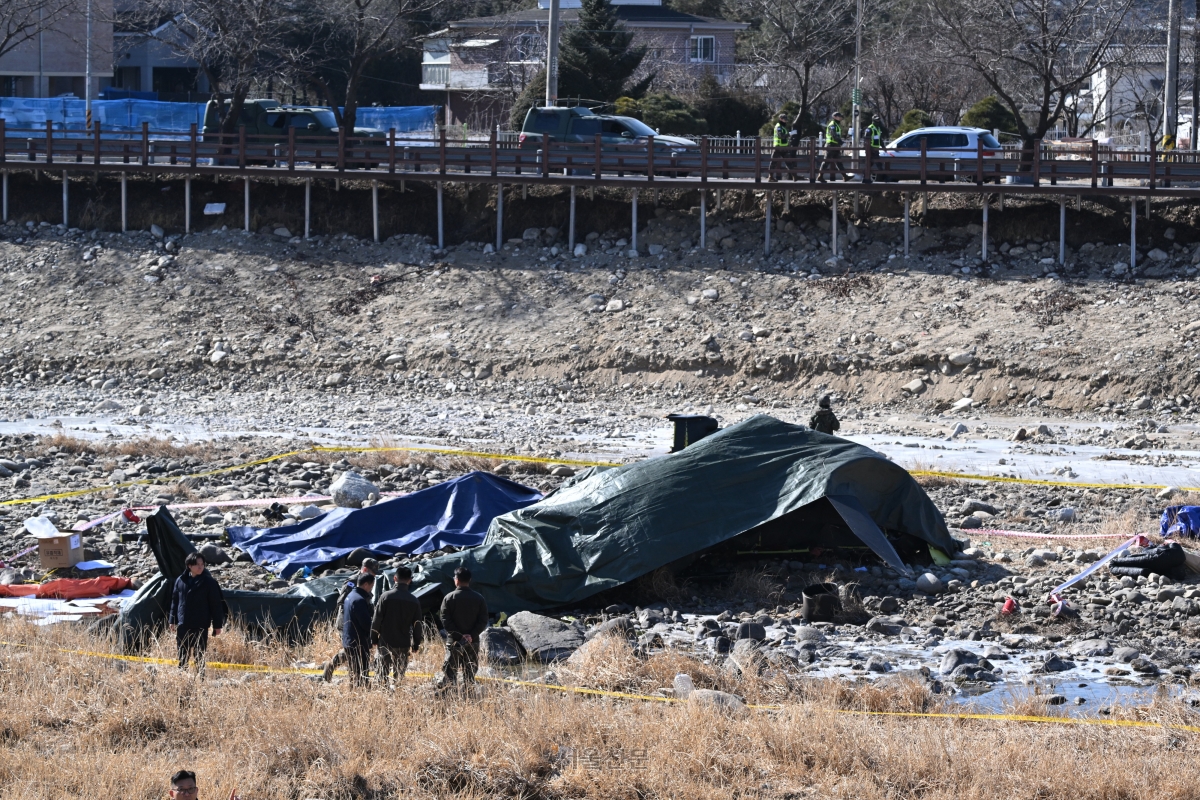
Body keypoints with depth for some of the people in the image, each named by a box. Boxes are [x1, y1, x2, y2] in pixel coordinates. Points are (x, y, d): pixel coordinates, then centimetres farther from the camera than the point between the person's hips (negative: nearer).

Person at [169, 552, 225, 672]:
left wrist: (217, 625, -5)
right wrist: (172, 620, 11)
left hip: (201, 626, -3)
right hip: (183, 626, 3)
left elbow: (216, 605, -3)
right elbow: (174, 601, 13)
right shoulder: (180, 581, 5)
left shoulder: (209, 582, -4)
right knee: (182, 657, 10)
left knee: (199, 657, 1)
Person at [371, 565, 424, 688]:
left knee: (383, 673, 6)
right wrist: (416, 643, 14)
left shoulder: (386, 597, -8)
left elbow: (377, 619, -5)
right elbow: (417, 624, 4)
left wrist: (374, 638, 6)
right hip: (404, 644, 1)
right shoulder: (414, 601, -2)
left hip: (386, 641, -1)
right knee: (400, 672, 10)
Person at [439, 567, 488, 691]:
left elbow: (445, 620, -10)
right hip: (473, 642, 2)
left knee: (449, 672, 0)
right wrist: (472, 635, -9)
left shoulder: (449, 598, -4)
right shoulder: (479, 599, 3)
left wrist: (459, 635, -11)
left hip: (454, 641, -2)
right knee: (470, 674, 8)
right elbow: (483, 621, -3)